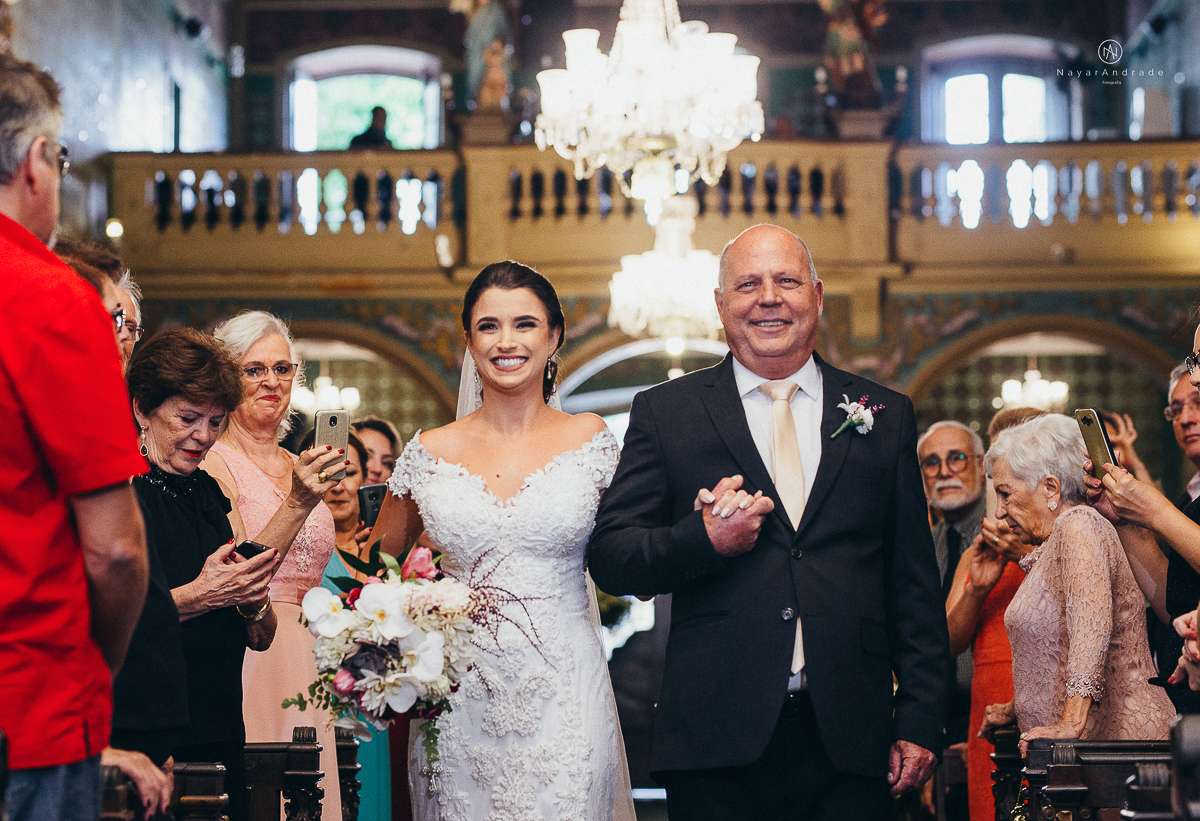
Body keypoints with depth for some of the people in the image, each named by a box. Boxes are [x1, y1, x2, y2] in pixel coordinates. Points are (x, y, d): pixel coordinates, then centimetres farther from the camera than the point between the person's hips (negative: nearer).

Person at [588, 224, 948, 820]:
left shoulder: (885, 416, 11)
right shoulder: (665, 413, 7)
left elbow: (915, 587, 10)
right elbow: (608, 558, 3)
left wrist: (920, 722, 4)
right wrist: (705, 542, -14)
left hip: (849, 743, 2)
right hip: (718, 744, -1)